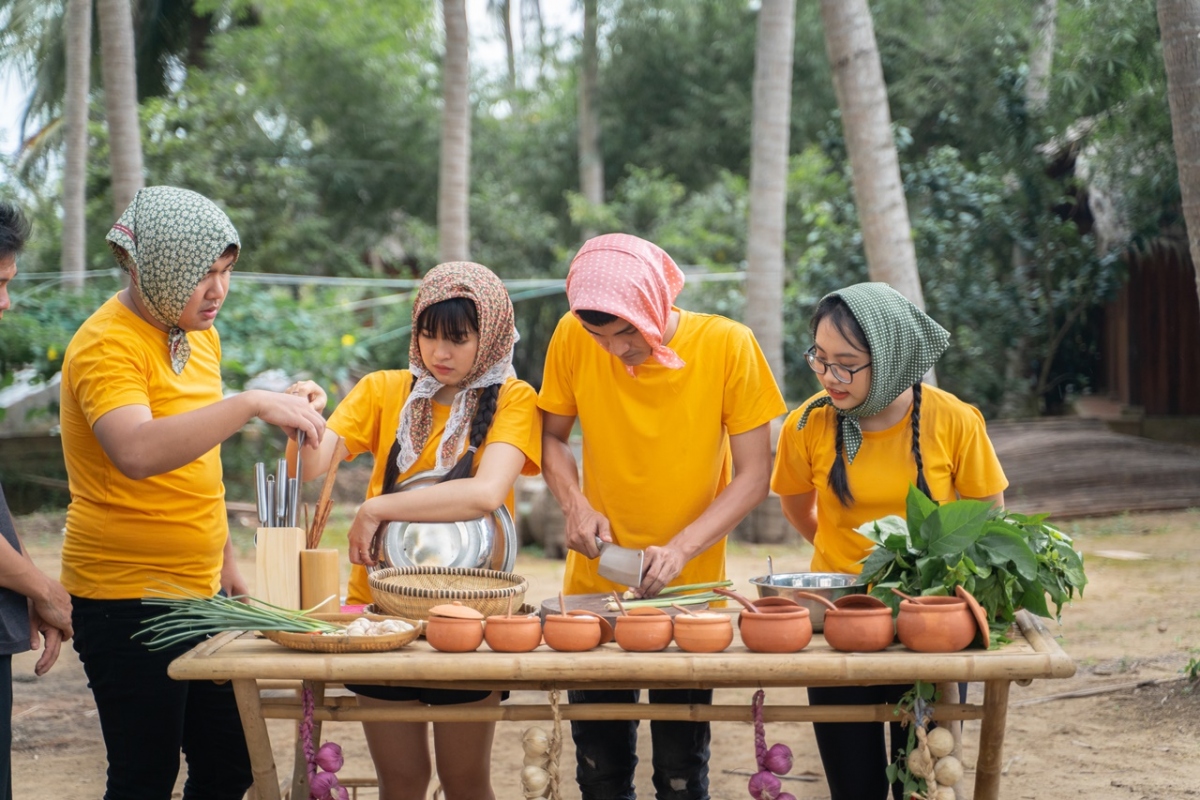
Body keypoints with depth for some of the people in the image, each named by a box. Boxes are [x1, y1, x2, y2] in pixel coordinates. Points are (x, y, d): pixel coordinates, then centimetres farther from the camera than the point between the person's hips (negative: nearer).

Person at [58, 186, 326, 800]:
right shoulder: (107, 345, -16)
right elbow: (136, 453, -35)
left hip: (198, 590, 8)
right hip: (126, 597, -8)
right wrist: (251, 404, -36)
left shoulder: (199, 333, 11)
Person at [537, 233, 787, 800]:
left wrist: (680, 550, -21)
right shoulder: (573, 338, -8)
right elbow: (552, 436, 6)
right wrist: (576, 505, -12)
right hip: (594, 583, 2)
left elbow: (753, 474, -10)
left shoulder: (727, 345, -13)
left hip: (689, 588, -2)